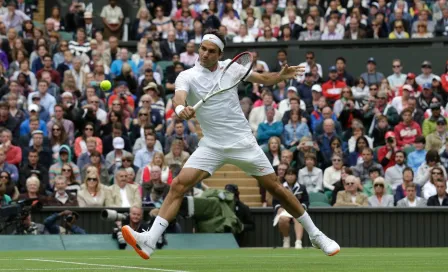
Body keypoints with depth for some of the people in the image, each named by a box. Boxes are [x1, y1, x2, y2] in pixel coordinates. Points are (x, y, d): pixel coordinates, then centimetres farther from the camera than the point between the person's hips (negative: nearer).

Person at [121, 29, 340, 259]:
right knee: (179, 185, -18)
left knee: (276, 188, 4)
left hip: (243, 143, 1)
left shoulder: (230, 68, 0)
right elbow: (179, 97, -27)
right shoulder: (187, 76, -6)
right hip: (212, 146, -1)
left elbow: (264, 79, 11)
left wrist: (282, 76, -10)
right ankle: (149, 241, -22)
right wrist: (180, 108, -51)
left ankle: (315, 235, 18)